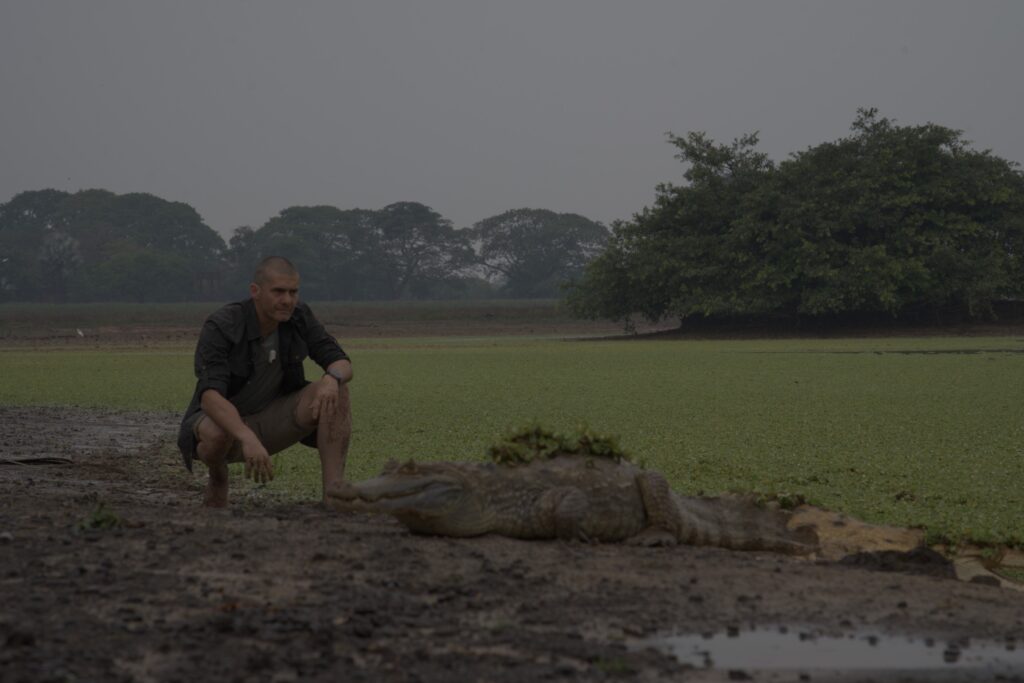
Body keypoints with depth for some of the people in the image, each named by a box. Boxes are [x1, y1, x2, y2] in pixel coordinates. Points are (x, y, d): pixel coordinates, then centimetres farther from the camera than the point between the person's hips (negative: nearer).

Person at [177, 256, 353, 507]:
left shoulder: (298, 316, -12)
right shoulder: (220, 328, -28)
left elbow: (343, 365, -14)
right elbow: (210, 396, -40)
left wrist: (332, 379, -40)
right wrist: (248, 440, -56)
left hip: (269, 421, 4)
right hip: (222, 421, -4)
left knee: (336, 391, -21)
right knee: (217, 437, -42)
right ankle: (218, 475, -6)